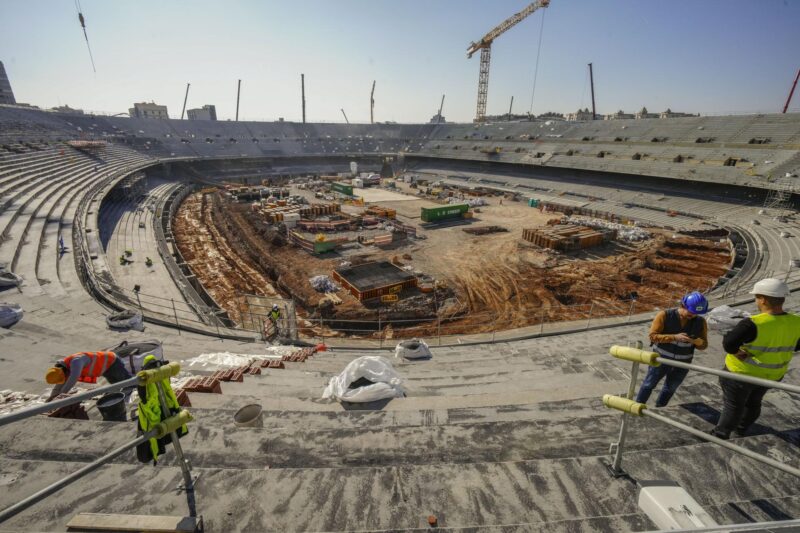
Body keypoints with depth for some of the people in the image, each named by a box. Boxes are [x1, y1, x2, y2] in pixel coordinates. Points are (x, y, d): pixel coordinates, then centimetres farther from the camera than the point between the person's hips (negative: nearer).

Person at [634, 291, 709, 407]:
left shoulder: (700, 322, -8)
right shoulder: (664, 315, -18)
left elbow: (704, 345, -1)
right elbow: (653, 336, -19)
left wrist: (696, 341, -25)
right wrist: (674, 337, -32)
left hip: (682, 364, 3)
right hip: (661, 359, -3)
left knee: (670, 389, 19)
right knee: (649, 384, 12)